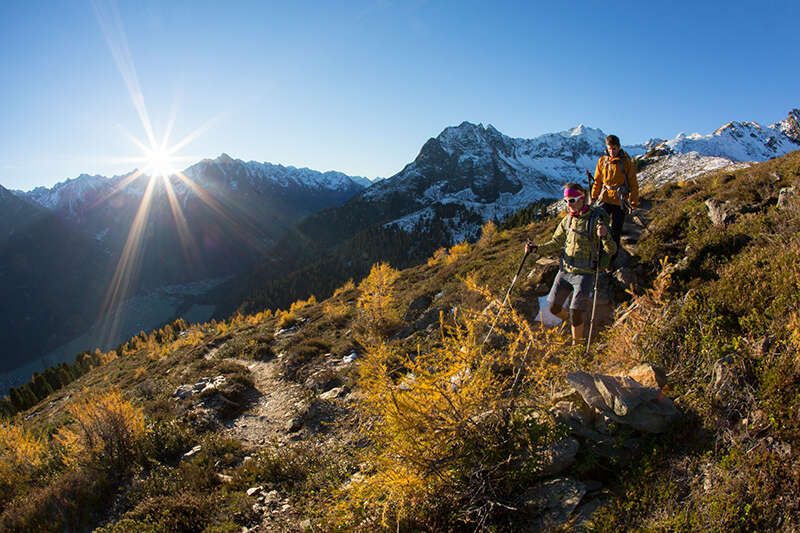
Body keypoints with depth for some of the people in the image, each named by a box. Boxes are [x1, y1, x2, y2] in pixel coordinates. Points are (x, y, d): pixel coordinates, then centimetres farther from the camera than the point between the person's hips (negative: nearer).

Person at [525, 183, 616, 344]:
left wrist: (605, 236, -37)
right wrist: (536, 249, -1)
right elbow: (556, 243, 15)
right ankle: (569, 319, 40)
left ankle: (577, 343, 16)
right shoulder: (567, 220, 5)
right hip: (565, 271, 6)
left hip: (584, 273, -5)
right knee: (553, 308, 9)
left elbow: (611, 250, -16)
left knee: (575, 313, -7)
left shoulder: (596, 220, -13)